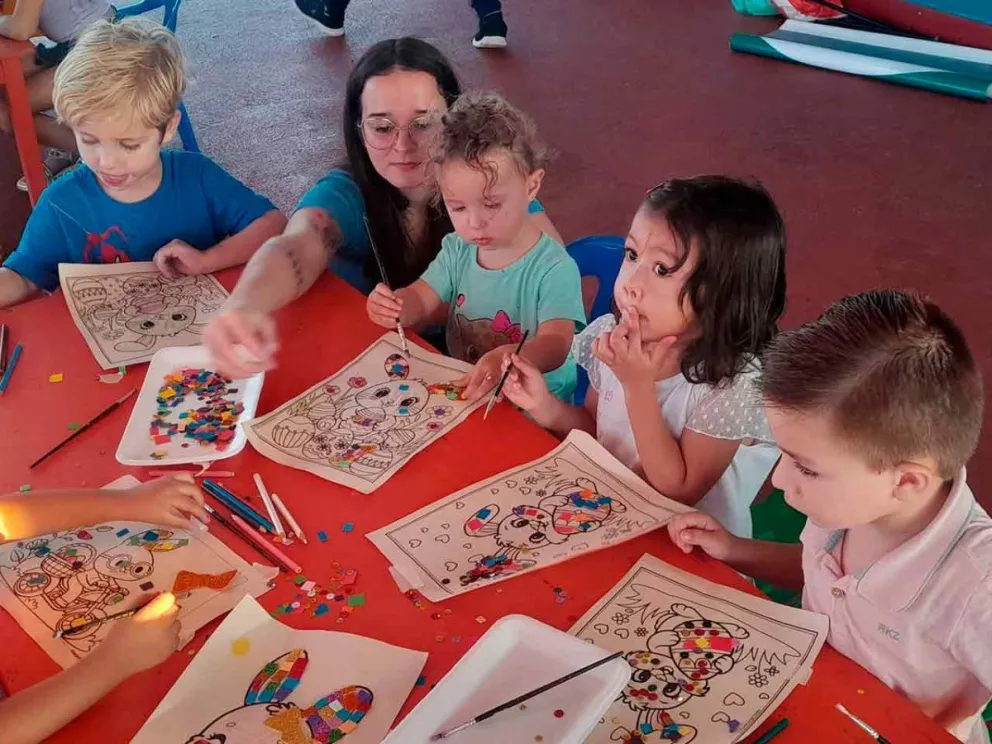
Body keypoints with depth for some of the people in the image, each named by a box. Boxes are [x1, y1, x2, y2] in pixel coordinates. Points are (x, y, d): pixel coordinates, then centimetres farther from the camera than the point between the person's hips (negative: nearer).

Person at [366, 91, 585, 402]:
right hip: (462, 393, 6)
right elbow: (419, 300, 4)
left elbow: (555, 345, -26)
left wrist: (506, 358, -49)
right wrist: (392, 307, -22)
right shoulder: (457, 250, 3)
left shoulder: (554, 268, -18)